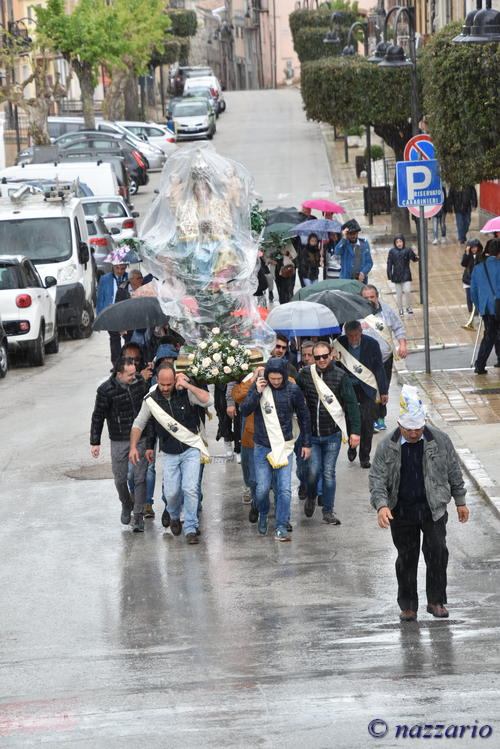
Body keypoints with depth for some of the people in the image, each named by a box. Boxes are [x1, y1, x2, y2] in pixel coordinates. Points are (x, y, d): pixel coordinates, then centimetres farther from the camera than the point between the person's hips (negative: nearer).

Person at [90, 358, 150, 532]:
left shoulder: (140, 382, -3)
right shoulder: (106, 390, -13)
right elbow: (98, 417, -5)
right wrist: (95, 442, -6)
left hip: (140, 438, 2)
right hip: (119, 440, -2)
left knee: (140, 478, -1)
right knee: (120, 479, 7)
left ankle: (138, 516, 5)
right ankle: (126, 506, 35)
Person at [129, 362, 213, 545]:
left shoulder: (185, 392, -11)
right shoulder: (151, 400, -6)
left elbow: (208, 401, -24)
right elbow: (138, 424, 7)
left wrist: (188, 385, -27)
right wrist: (133, 447, -2)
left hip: (191, 449, -2)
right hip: (170, 453, 2)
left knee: (190, 488, -13)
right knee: (171, 492, 1)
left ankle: (191, 529, -3)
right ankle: (173, 516, 35)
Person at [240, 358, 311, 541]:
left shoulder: (293, 390, -2)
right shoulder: (259, 386, -2)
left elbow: (303, 416, 9)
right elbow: (244, 411, -8)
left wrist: (307, 443, 11)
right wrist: (257, 393, -20)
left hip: (284, 446, 0)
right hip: (262, 447, 0)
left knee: (284, 489, -8)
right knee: (262, 488, 0)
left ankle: (281, 527, -1)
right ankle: (263, 516, 29)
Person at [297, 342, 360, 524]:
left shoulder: (341, 376, -6)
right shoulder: (305, 374, -1)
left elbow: (351, 404, -6)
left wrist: (355, 431, -11)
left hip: (332, 434, -1)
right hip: (311, 434, 1)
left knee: (329, 473, 3)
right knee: (313, 471, -3)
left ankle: (328, 511, 14)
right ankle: (311, 497, 28)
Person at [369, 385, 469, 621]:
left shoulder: (439, 440, -2)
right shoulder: (387, 447, -5)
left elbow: (453, 472, 8)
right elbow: (377, 479, -6)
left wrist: (460, 501, 11)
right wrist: (381, 505, -22)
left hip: (433, 508, 0)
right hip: (401, 511, 0)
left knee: (437, 550, -11)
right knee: (406, 557, 6)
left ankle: (436, 601, 2)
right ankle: (408, 606, 18)